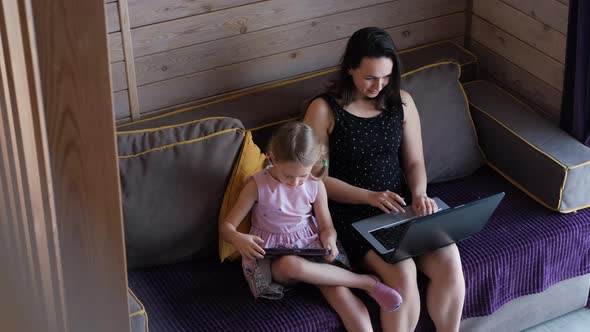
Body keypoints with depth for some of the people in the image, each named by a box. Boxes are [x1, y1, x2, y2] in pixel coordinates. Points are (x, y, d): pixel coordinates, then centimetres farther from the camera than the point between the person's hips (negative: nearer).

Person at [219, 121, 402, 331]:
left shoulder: (316, 186, 0)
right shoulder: (257, 185, -9)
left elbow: (327, 227, 8)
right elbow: (226, 226, -7)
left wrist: (329, 239, -18)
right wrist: (238, 239, -31)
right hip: (272, 255, -2)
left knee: (339, 290, -27)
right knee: (291, 264, -38)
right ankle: (367, 282, -23)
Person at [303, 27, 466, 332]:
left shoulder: (401, 102, 5)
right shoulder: (324, 109, -8)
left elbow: (415, 162, 10)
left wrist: (419, 194, -12)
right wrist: (369, 197, -20)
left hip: (401, 206, 4)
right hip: (352, 212, -4)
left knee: (449, 260, -22)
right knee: (402, 272, -30)